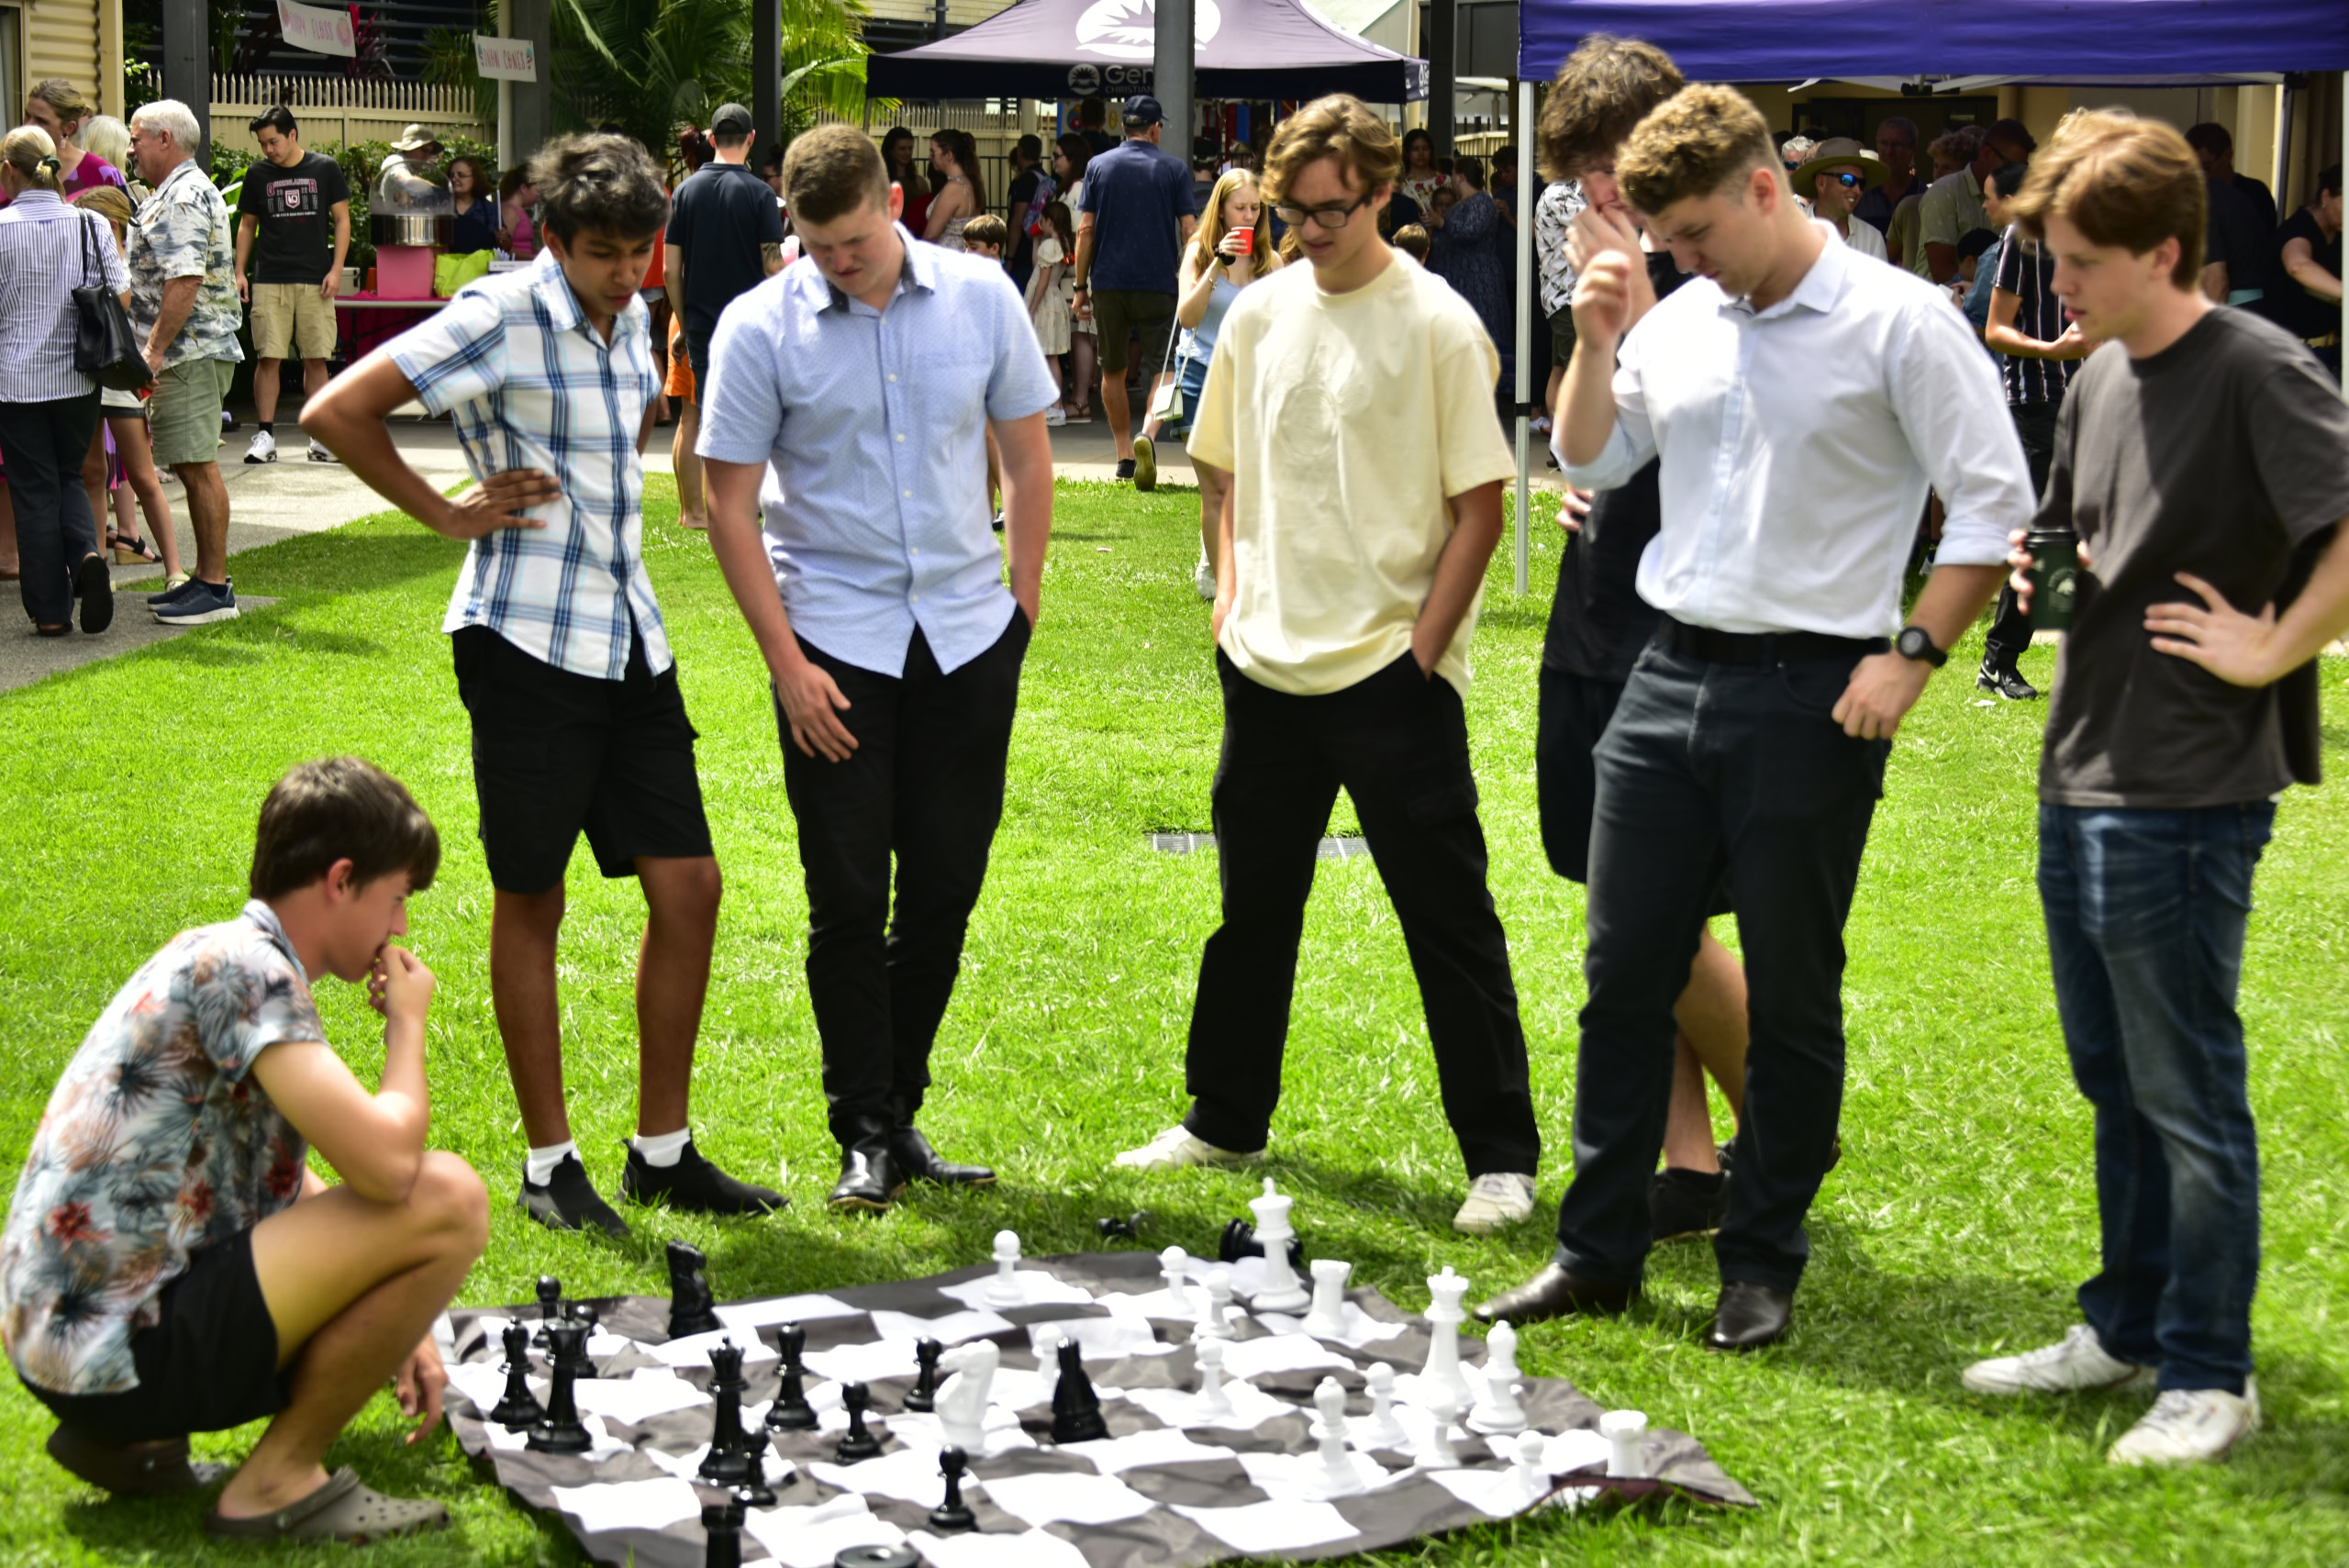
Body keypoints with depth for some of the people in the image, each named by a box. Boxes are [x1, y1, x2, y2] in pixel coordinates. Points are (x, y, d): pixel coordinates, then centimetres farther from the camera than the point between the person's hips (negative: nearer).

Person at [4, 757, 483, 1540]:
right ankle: (277, 1482, -5)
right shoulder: (241, 966, -15)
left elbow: (285, 1188, 26)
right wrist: (407, 1026, -5)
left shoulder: (225, 960, 16)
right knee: (447, 1200, -17)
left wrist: (399, 1325, 22)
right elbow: (385, 1165, -24)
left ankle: (129, 1439, 15)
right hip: (118, 1349, -10)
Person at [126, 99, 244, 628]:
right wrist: (155, 348, 21)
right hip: (186, 353, 11)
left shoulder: (184, 196, -14)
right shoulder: (176, 193, 21)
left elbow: (185, 280, -24)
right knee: (191, 466, 13)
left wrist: (155, 349, -23)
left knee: (199, 467, -9)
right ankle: (205, 579, 18)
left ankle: (215, 589, -7)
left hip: (190, 353, -11)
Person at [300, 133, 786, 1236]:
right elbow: (335, 412, -17)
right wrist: (445, 513, -11)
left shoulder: (628, 318, 10)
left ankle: (663, 1150, 17)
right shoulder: (501, 317, -12)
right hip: (529, 640, -7)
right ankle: (549, 1163, 15)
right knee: (532, 903, 4)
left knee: (688, 885, 5)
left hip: (630, 638, 7)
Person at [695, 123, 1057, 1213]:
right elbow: (729, 507, -4)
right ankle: (866, 1135, 10)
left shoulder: (981, 297, -1)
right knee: (848, 899, -1)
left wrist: (1023, 602, 7)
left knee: (945, 887, 7)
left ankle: (901, 1108, 22)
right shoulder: (760, 328, -7)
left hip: (968, 634, 2)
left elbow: (1027, 457, 10)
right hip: (834, 641, -2)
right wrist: (785, 661, -8)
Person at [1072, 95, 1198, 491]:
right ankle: (1147, 436, -29)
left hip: (1108, 283, 2)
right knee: (1162, 368, -2)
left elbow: (1085, 230, 2)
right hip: (1158, 283, -2)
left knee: (1113, 371, 15)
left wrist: (1080, 287, 6)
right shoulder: (1174, 169, 1)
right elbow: (1189, 231, -2)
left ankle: (1124, 455, 19)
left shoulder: (1098, 166, 4)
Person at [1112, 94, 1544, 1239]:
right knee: (1251, 904, 16)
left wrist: (1423, 647, -12)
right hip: (1268, 662, 6)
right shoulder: (1259, 316, 8)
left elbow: (1480, 505, -8)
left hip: (1392, 674, -6)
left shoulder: (1437, 325, -9)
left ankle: (1502, 1156, 6)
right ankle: (1224, 1121, 30)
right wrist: (1231, 593, 7)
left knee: (1448, 918, -2)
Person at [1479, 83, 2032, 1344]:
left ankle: (1762, 1267, 17)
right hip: (1669, 672, 6)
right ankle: (1596, 1253, 18)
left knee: (1791, 995, 5)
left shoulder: (1898, 323, -8)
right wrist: (1595, 342, 5)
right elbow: (1592, 461, 21)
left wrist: (1910, 654, -12)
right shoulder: (1679, 321, 9)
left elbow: (1995, 500, -7)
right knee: (1622, 973, 7)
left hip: (1810, 692, -5)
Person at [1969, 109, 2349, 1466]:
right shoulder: (2099, 380, 11)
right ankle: (2127, 1332, 31)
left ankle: (2211, 1375, 13)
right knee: (2115, 1085, 18)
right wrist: (2027, 568, 7)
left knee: (2189, 1099, 1)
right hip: (2079, 782, 9)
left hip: (2186, 796, -9)